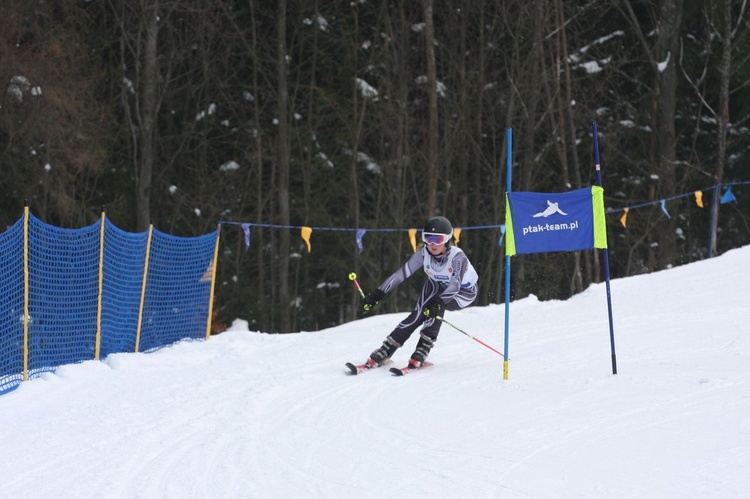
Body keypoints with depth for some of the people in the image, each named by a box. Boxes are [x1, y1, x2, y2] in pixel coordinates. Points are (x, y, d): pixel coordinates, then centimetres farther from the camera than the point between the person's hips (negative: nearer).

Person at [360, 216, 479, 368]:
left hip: (464, 291, -4)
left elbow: (455, 285, -44)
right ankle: (386, 351, -15)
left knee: (435, 307, -32)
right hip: (437, 286, 4)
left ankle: (423, 350, -22)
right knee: (418, 314, -20)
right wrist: (379, 293, -29)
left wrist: (438, 302, -60)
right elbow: (402, 273, -23)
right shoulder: (424, 254, -23)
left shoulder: (457, 257, -34)